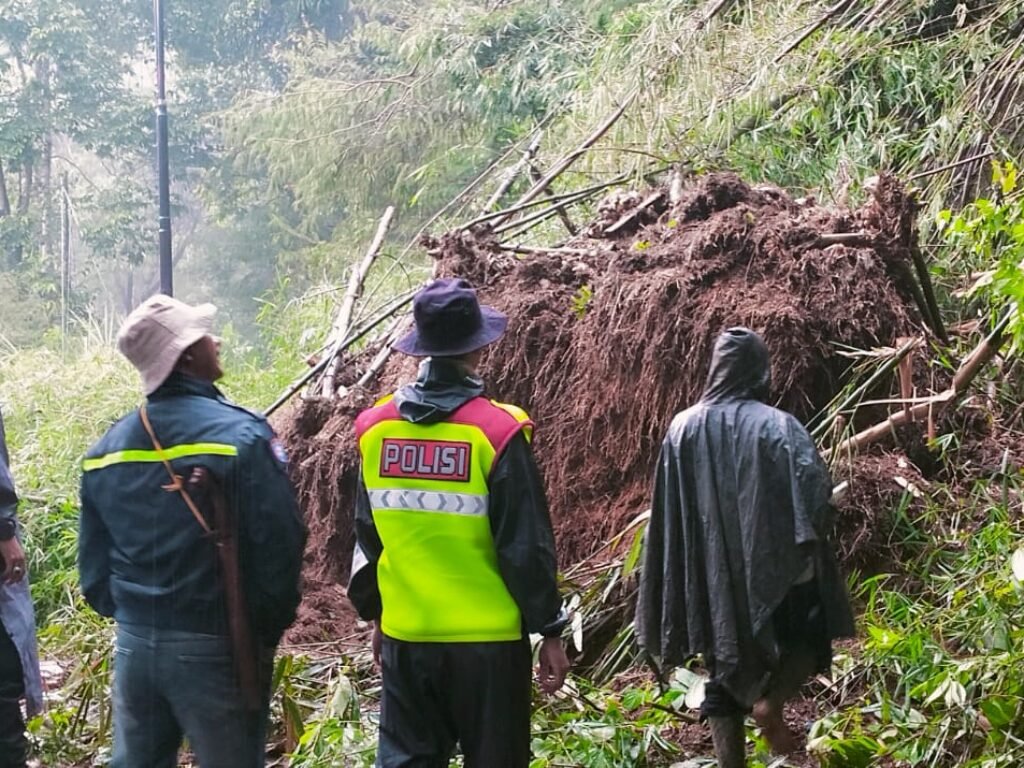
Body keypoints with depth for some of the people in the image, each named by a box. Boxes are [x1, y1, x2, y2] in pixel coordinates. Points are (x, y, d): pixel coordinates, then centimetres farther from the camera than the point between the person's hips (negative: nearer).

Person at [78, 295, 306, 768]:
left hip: (134, 643, 6)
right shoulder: (240, 435, -15)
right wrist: (270, 626, 0)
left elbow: (93, 557, 10)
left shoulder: (107, 448, 4)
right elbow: (280, 542, -15)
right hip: (215, 647, -5)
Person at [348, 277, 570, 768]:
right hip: (487, 638, -4)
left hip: (405, 636, 4)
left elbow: (365, 536, 9)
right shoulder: (497, 430, -14)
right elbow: (526, 545, -12)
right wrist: (550, 631, -2)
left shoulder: (375, 427, 0)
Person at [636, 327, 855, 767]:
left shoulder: (683, 428, 1)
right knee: (811, 633, 19)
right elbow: (816, 490, -18)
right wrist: (811, 538, 0)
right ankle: (770, 701, -5)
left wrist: (697, 570, 13)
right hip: (774, 564, -3)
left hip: (712, 576, 3)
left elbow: (667, 514, 4)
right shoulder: (777, 425, -10)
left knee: (723, 673, 13)